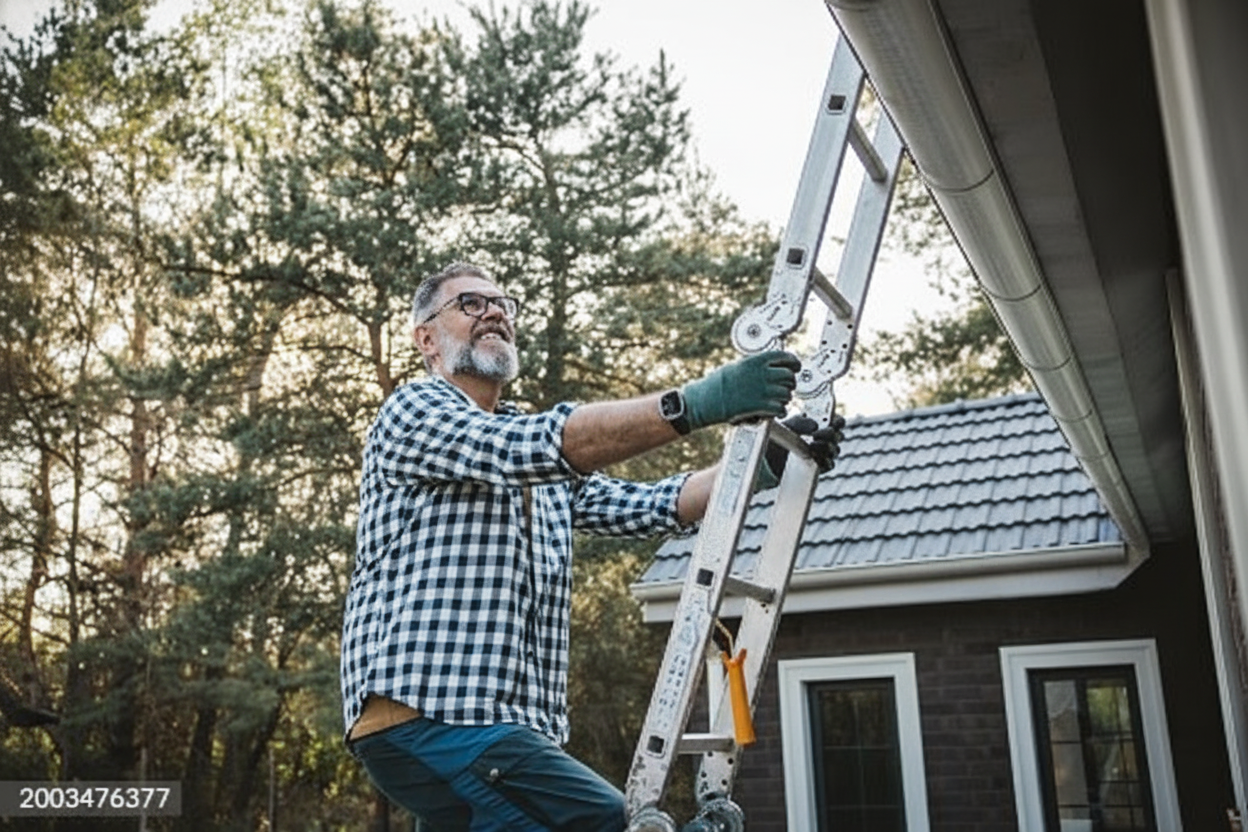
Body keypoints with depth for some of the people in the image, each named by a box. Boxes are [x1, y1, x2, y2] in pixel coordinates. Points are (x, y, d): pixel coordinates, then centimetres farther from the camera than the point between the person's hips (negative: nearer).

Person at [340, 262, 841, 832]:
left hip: (513, 724, 9)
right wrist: (694, 404, -28)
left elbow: (642, 505, 12)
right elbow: (535, 446, -18)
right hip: (424, 713, -8)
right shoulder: (412, 411, 0)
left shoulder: (544, 468, 25)